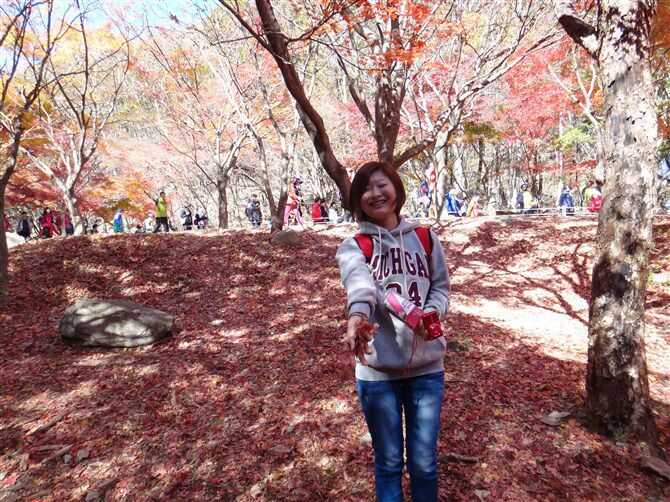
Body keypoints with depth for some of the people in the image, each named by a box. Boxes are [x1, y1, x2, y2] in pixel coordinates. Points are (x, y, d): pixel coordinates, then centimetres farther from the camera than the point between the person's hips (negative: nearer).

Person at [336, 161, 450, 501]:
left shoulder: (425, 238, 5)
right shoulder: (353, 247, -3)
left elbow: (440, 287, 8)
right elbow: (359, 282, -25)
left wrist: (431, 312, -14)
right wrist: (358, 314, -46)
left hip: (427, 366, 2)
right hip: (376, 370, -1)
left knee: (424, 463, 14)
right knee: (388, 463, 14)